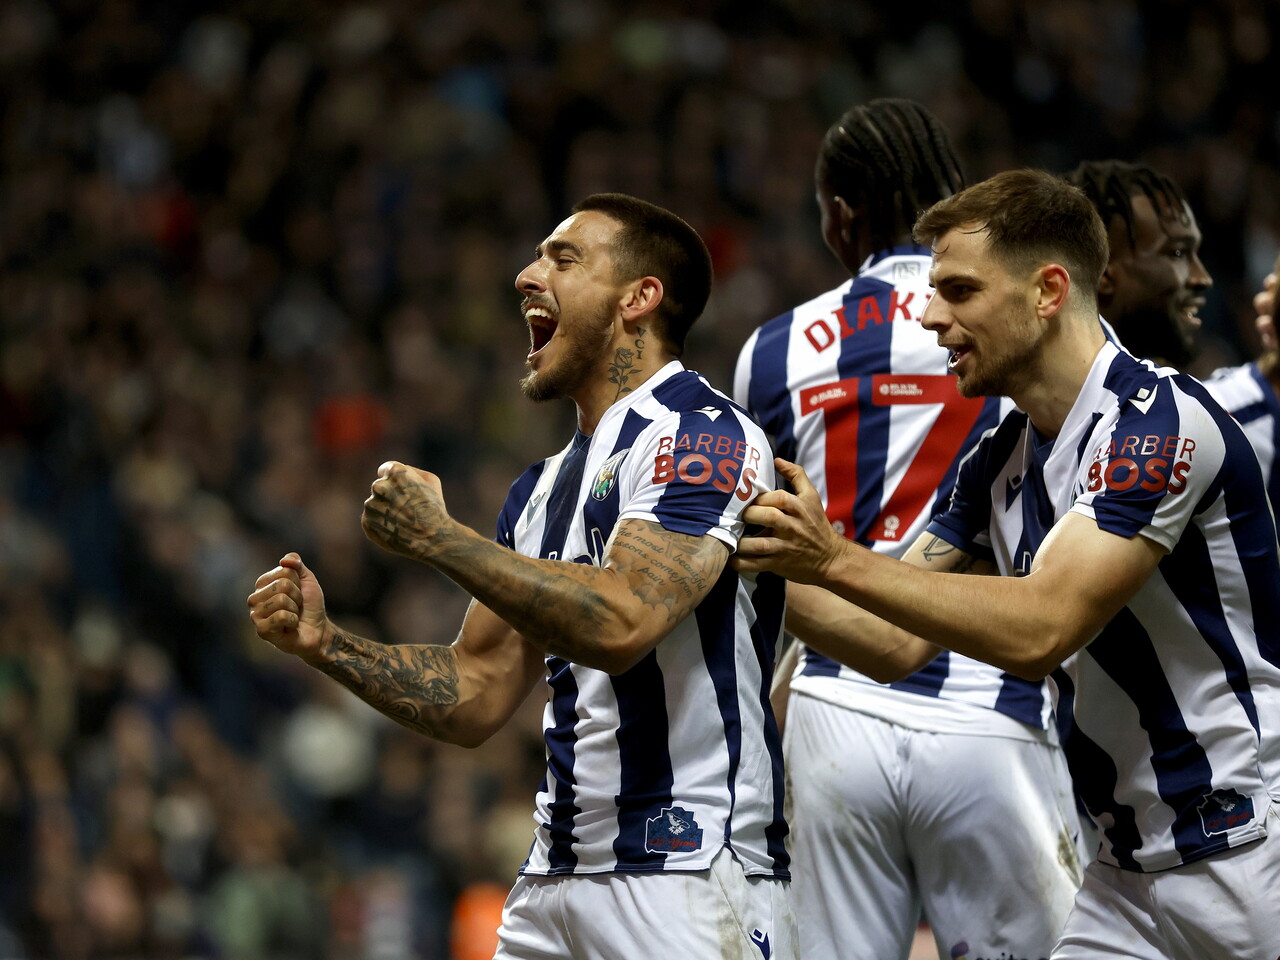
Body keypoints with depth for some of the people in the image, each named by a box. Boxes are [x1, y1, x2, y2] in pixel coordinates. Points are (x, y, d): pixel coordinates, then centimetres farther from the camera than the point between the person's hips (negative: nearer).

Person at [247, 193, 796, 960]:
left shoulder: (702, 437, -9)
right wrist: (325, 644, 6)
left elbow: (620, 626, -23)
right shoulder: (545, 486, 19)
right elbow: (474, 699, 20)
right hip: (556, 884, 8)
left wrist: (438, 539, -16)